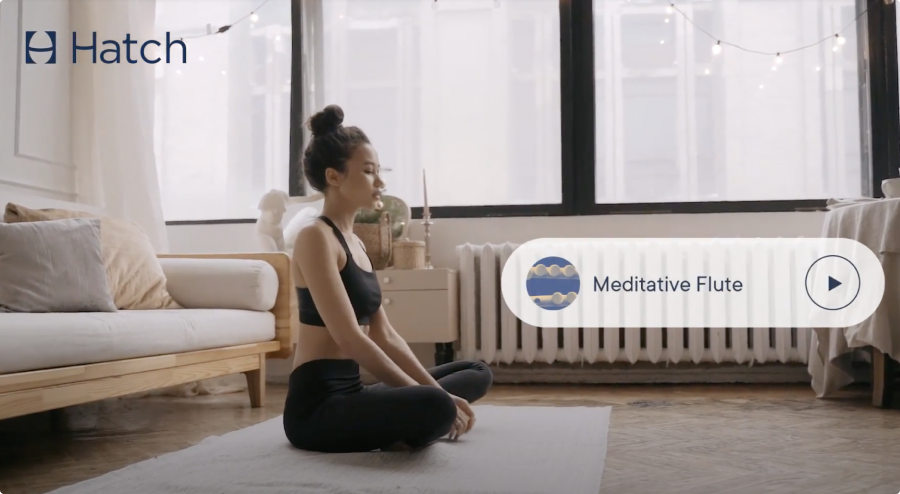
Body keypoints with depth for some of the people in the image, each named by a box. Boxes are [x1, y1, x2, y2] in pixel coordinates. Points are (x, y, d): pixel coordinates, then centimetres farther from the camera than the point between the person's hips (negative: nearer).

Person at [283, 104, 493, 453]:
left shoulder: (354, 242, 16)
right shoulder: (315, 238, -12)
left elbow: (385, 336, 15)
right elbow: (350, 338, -21)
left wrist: (436, 391, 5)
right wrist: (433, 398, -19)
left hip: (350, 392, 10)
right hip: (318, 405, -10)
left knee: (477, 373, 18)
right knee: (435, 409, -38)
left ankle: (395, 432, -2)